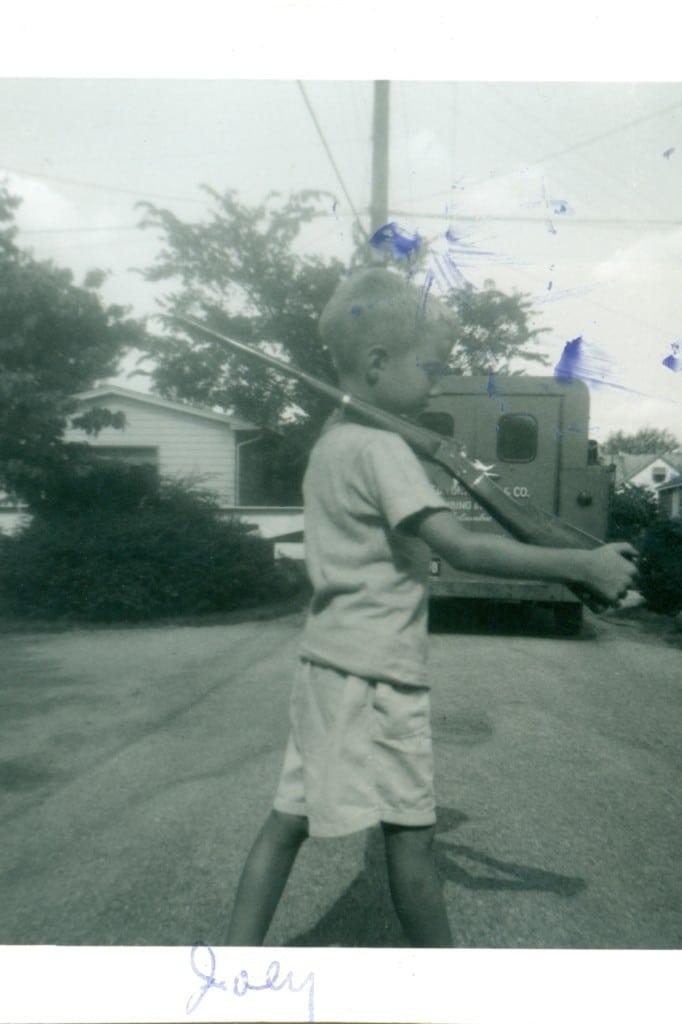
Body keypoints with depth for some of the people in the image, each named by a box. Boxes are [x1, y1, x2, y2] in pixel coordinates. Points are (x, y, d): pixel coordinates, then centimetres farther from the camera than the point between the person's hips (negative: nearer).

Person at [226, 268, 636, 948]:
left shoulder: (331, 440, 11)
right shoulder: (381, 448, -17)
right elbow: (462, 549, -26)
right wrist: (585, 565, -21)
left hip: (328, 663, 9)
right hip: (377, 672, -9)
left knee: (290, 820, 15)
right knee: (410, 834, 8)